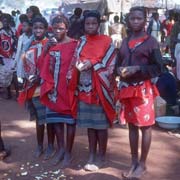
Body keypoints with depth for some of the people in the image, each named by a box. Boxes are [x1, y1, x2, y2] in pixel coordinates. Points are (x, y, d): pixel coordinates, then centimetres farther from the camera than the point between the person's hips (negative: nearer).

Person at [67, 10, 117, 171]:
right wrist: (78, 66, -9)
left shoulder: (107, 41, -2)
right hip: (84, 87, 4)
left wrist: (92, 64, -17)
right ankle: (91, 155, 21)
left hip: (100, 88, -4)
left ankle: (101, 156, 13)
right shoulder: (81, 43, 12)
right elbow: (75, 62, 13)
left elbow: (111, 65, -7)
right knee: (89, 122, 10)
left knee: (101, 123, 0)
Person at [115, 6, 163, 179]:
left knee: (145, 126, 1)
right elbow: (118, 63, 17)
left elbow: (158, 68, -7)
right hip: (126, 88, 5)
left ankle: (142, 164, 13)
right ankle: (134, 162, 24)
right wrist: (120, 70, -6)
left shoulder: (151, 41, -4)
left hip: (143, 89, -5)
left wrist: (137, 69, -18)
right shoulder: (125, 41, 11)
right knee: (132, 125, 12)